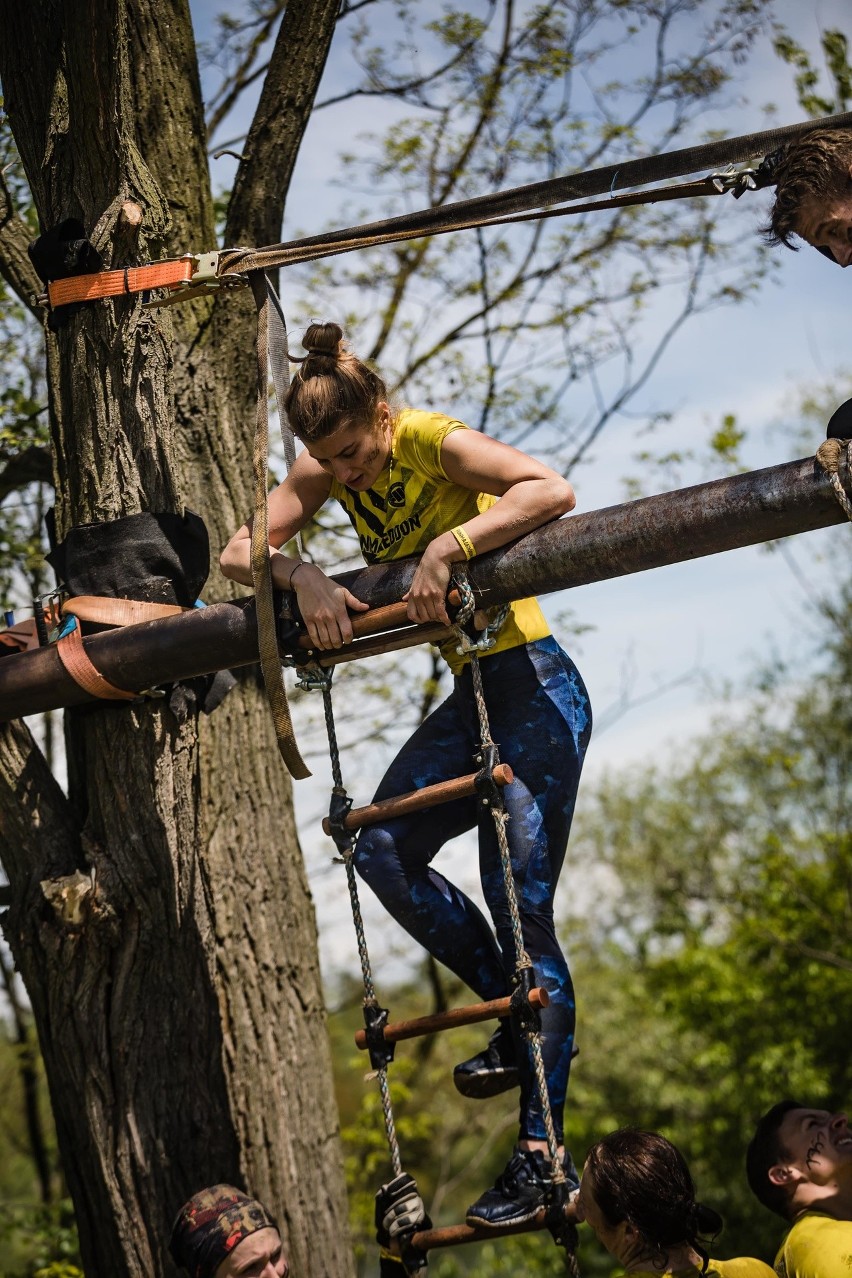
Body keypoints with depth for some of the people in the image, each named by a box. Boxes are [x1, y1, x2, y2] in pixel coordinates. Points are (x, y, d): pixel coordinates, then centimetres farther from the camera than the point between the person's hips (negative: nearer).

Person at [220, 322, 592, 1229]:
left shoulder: (434, 442, -19)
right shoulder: (326, 471, 2)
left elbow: (552, 489, -34)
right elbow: (238, 553, -2)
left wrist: (446, 547, -39)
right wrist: (301, 574, -22)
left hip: (535, 687, -8)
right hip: (468, 694, 8)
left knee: (519, 904, -10)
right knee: (383, 850, -5)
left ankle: (542, 1153, -6)